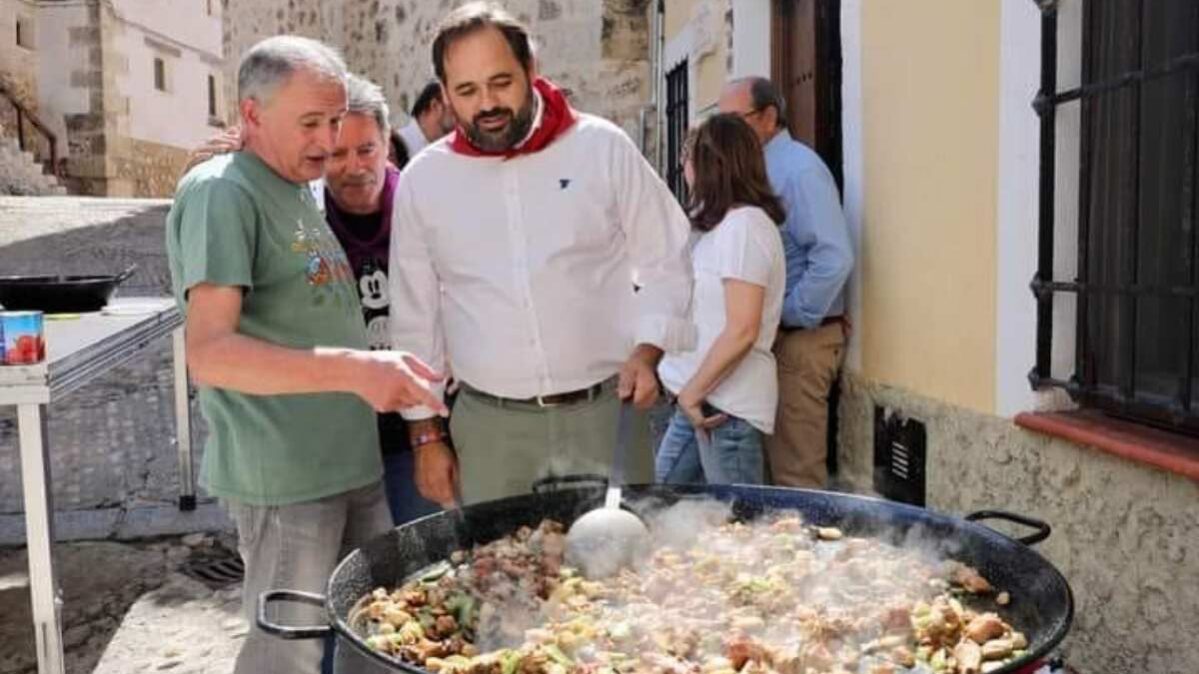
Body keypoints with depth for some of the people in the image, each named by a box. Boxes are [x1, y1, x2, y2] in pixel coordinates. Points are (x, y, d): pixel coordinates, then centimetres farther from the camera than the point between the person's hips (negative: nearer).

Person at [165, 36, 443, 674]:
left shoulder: (304, 191, 14)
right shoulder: (220, 191, -13)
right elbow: (209, 353, -23)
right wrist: (351, 369, -33)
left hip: (350, 460, 8)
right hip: (284, 474, -8)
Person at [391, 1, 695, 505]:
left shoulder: (603, 147, -3)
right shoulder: (421, 180, 3)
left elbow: (666, 262, 4)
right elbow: (415, 319, 8)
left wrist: (646, 350, -11)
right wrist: (426, 434, 8)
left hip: (606, 410, -1)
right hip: (488, 423, 1)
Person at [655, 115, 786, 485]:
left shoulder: (744, 225, -16)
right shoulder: (724, 225, 14)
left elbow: (742, 330, -22)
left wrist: (693, 390, -17)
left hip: (726, 402, -10)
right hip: (704, 396, 10)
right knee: (668, 487, 17)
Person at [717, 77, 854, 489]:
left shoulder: (798, 170, -14)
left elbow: (834, 259, -23)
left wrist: (792, 318, -16)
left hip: (799, 340, -9)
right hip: (767, 336, 9)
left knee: (796, 476, -1)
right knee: (773, 465, 17)